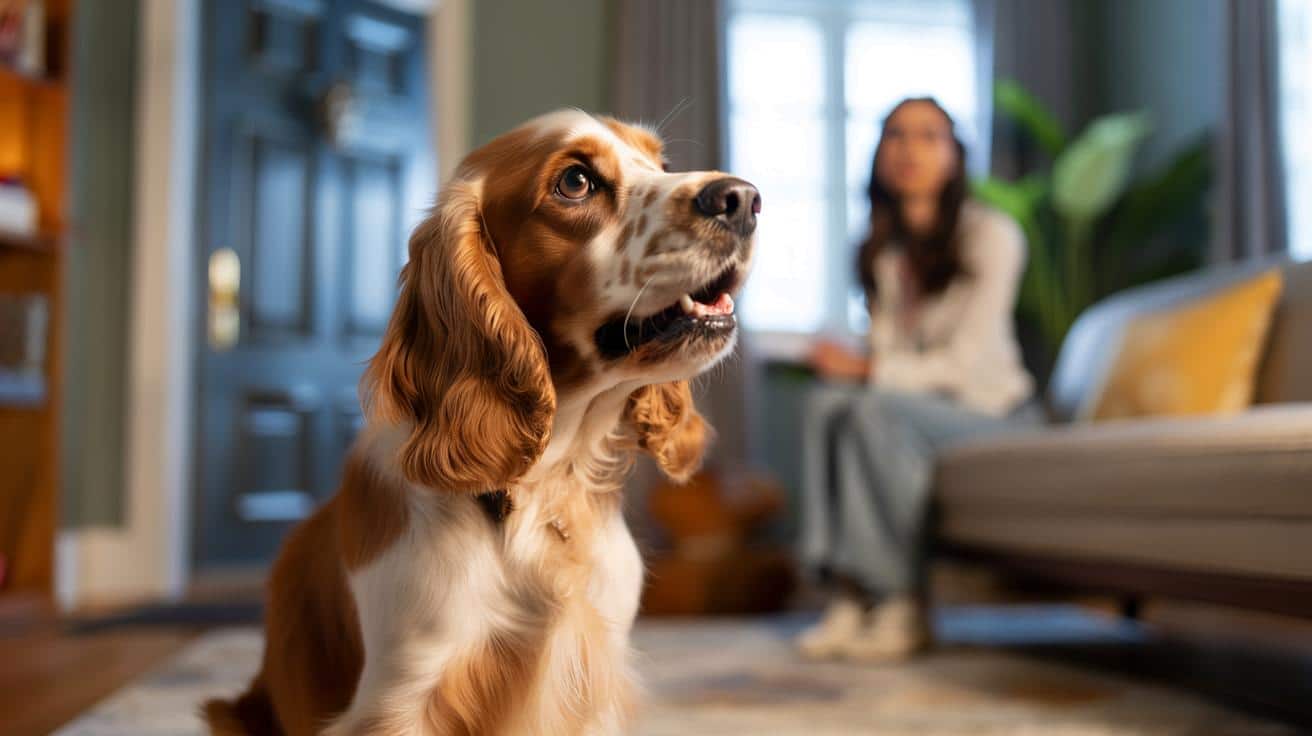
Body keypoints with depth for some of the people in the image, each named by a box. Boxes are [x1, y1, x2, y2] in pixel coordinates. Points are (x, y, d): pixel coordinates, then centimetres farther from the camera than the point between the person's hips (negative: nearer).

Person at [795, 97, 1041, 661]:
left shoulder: (991, 234, -9)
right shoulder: (881, 249, 9)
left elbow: (968, 360, -16)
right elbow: (886, 351, 6)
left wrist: (868, 370, -22)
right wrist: (845, 365, -16)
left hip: (995, 417, -5)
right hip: (922, 408, 5)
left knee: (880, 410, -33)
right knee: (827, 403, -25)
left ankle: (905, 608, -25)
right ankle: (849, 596, -26)